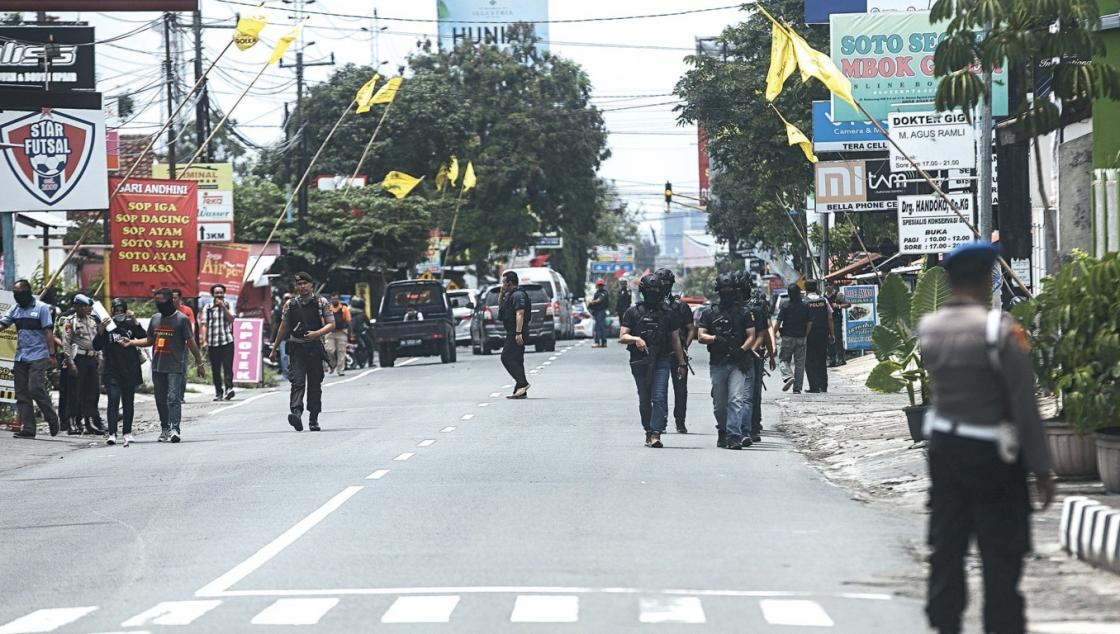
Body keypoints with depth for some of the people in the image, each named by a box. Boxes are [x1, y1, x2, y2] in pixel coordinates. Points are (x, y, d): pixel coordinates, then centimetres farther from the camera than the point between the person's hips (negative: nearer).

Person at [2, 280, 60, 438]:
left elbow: (48, 333, -5)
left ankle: (52, 419, 4)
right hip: (20, 358, 6)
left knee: (36, 389, -14)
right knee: (22, 394, 3)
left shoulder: (41, 308, -3)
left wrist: (52, 355, -10)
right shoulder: (15, 309, 12)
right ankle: (27, 428, 5)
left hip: (38, 357, -6)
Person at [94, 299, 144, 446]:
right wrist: (101, 330, -22)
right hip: (112, 371, -3)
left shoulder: (130, 325, 6)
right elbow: (97, 346, -7)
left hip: (130, 370, 3)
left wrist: (135, 321, -15)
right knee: (113, 400, -12)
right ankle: (112, 433, -16)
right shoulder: (107, 326, -1)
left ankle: (127, 432, 18)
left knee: (128, 402, 9)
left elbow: (144, 338, -6)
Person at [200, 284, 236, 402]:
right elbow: (204, 325, 5)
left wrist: (223, 307, -9)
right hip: (213, 342, 1)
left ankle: (228, 388, -22)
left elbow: (231, 319, -5)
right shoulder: (208, 308, 9)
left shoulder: (228, 305, 10)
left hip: (227, 341, -1)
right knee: (215, 369, 4)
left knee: (228, 366, -13)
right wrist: (204, 341, -4)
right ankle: (218, 392, 12)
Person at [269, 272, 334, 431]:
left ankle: (313, 419, 12)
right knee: (297, 382, -15)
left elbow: (331, 324, 1)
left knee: (315, 384, 5)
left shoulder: (322, 303, 4)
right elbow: (284, 327, 17)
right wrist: (275, 348, 19)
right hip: (296, 348, 0)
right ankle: (296, 413, -31)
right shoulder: (290, 305, 9)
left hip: (315, 348, 0)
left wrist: (317, 333, -17)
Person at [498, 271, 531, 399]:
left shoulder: (518, 295, -14)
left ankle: (522, 383, -19)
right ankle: (521, 391, 8)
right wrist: (502, 293, 16)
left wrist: (518, 333, -29)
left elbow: (520, 314, -23)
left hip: (516, 333, -11)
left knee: (506, 358, -15)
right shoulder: (511, 295, 18)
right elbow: (500, 305, 34)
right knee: (516, 360, 9)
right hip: (512, 333, 11)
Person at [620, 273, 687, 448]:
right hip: (640, 362, 1)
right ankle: (649, 432, 21)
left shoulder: (667, 313, 11)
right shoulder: (633, 312, 6)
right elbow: (622, 337, 1)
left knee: (659, 397, -14)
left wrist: (681, 362, 14)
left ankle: (656, 434, -21)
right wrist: (635, 339, -20)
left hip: (661, 361, -1)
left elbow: (675, 339, 16)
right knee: (644, 400, 7)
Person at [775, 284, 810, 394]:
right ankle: (797, 388, 6)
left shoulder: (785, 307, -7)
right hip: (801, 338, 3)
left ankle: (788, 376, -18)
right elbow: (809, 323, 1)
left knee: (784, 359, 9)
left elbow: (778, 323, -9)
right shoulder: (805, 307, 2)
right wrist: (805, 335, 12)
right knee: (799, 363, 7)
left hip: (788, 337, -3)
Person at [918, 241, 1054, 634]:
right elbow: (1025, 406, -15)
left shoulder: (927, 329, 1)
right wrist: (1041, 469, -9)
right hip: (992, 454, -6)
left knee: (947, 549, 13)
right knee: (1001, 556, 1)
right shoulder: (1001, 330, -16)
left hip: (944, 449, 6)